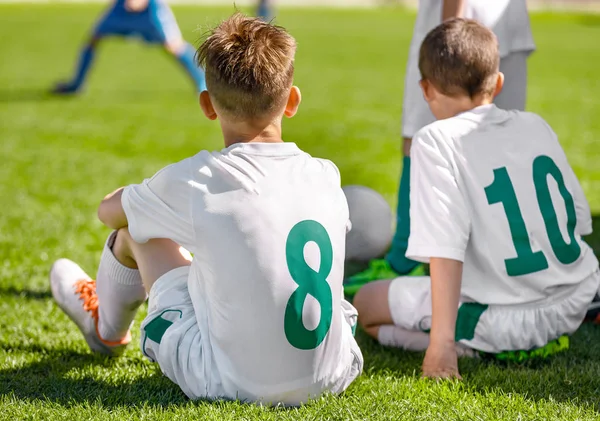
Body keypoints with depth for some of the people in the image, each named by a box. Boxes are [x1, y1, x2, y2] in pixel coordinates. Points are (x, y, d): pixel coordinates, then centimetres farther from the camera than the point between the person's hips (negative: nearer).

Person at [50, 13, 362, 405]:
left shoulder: (193, 181, -16)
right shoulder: (326, 176, -4)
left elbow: (109, 210, 5)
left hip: (235, 384, -4)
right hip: (332, 377, 4)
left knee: (136, 226, 14)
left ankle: (106, 329, 47)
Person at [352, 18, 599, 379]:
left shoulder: (437, 141, -14)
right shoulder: (537, 126, 4)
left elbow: (446, 248, -23)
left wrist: (442, 342, -25)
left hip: (507, 317, -8)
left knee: (367, 304, 10)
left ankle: (487, 348, -7)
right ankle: (538, 338, 18)